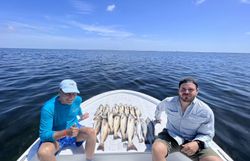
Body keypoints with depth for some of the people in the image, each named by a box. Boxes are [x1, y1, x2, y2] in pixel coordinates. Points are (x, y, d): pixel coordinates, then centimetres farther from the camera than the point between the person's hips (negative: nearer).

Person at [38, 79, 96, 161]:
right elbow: (44, 135, -28)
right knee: (43, 153, -34)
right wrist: (66, 132, -41)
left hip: (74, 131, 3)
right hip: (55, 137, -3)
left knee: (91, 132, -26)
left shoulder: (77, 99, -12)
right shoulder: (48, 108, -28)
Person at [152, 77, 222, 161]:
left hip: (191, 142, 1)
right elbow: (159, 108, 17)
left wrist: (198, 143, -24)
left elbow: (207, 134, -3)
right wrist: (157, 118, 35)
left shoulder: (206, 111, -11)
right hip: (170, 136, 0)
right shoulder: (168, 102, -8)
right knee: (156, 149, -33)